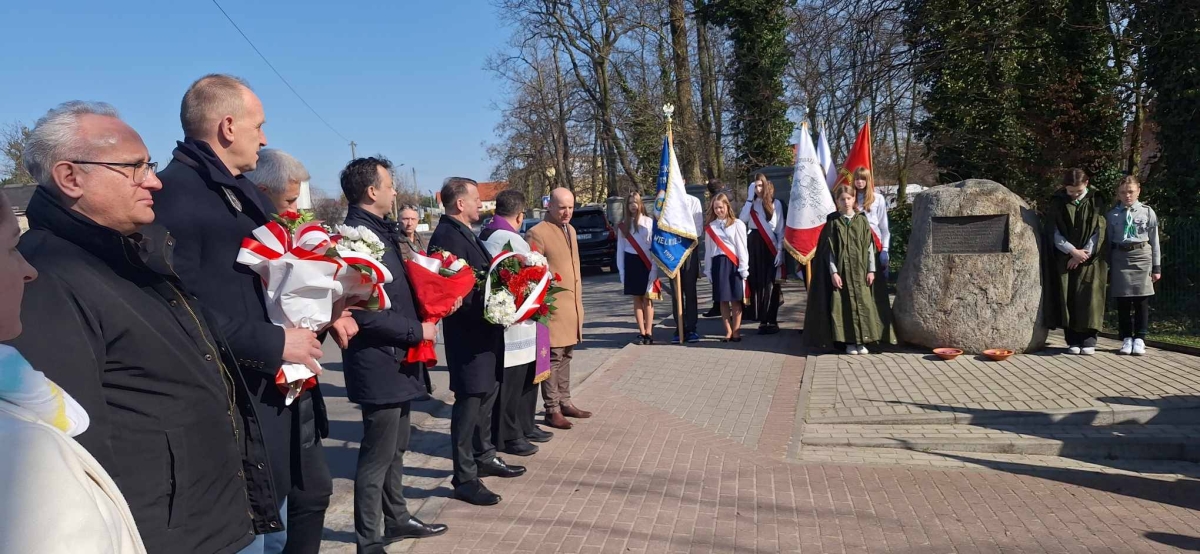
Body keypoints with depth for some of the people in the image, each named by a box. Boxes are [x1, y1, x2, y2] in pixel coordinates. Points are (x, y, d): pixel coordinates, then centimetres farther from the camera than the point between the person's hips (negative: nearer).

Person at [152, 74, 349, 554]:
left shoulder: (244, 189, 12)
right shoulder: (174, 193, -19)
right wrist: (273, 343, -23)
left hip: (286, 388, 10)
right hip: (240, 402, -10)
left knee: (310, 495, 24)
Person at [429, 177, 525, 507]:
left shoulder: (465, 234, 13)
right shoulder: (447, 236, -19)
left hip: (484, 331, 11)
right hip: (468, 334, -11)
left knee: (486, 395, 20)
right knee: (470, 401, -3)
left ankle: (484, 457, 36)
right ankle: (464, 479, 7)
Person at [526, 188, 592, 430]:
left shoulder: (570, 230, 15)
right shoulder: (537, 233, -13)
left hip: (572, 304, 8)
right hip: (552, 307, -8)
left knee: (566, 356, 15)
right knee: (553, 357, -2)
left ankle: (565, 402, 25)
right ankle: (552, 410, 6)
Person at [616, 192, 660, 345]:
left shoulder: (649, 222, -3)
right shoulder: (623, 225, 7)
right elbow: (620, 249, 9)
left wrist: (654, 268, -12)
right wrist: (621, 270, 4)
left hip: (646, 263, -3)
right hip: (631, 263, 3)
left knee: (647, 298, 1)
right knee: (637, 299, 6)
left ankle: (649, 333, 4)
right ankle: (642, 333, 11)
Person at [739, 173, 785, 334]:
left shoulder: (775, 203, 1)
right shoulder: (750, 203, 11)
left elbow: (781, 229, 0)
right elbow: (742, 220, -8)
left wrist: (780, 250, -9)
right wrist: (750, 197, -6)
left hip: (770, 246, -3)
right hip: (753, 245, 3)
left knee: (770, 284, -3)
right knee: (756, 283, 2)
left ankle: (772, 320, 2)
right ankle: (762, 320, 9)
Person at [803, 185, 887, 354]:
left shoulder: (862, 220, 7)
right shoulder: (833, 222, 2)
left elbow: (869, 246, 7)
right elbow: (829, 250, -1)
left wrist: (871, 270, 0)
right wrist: (833, 272, -9)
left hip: (859, 270, 2)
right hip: (841, 269, -2)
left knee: (862, 303, -1)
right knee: (844, 304, -2)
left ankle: (861, 340, 8)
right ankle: (849, 341, 4)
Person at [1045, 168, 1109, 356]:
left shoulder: (1096, 201, 1)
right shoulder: (1057, 202, 2)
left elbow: (1099, 231, -2)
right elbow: (1054, 232, -1)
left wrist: (1084, 253, -10)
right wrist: (1073, 251, -11)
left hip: (1090, 258, -1)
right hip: (1064, 258, 1)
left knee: (1088, 298, -6)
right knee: (1068, 298, -2)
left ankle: (1088, 340, -2)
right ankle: (1073, 341, 3)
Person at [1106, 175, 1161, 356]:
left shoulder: (1147, 212, 3)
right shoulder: (1112, 215, 6)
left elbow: (1154, 241, 4)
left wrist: (1157, 267, 3)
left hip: (1142, 256, -1)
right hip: (1120, 257, 1)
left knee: (1142, 300, 0)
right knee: (1122, 300, 3)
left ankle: (1139, 339, 7)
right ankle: (1126, 338, 12)